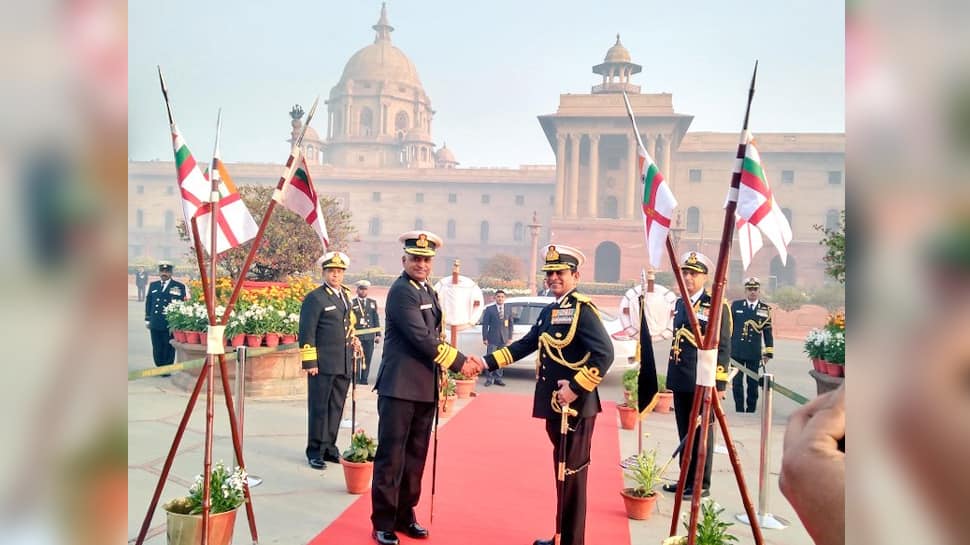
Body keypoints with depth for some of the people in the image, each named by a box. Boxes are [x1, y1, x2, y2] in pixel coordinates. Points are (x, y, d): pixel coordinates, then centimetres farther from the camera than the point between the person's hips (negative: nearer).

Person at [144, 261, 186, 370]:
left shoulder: (179, 286, 1)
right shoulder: (153, 285, 14)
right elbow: (148, 302, 16)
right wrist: (147, 319, 12)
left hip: (170, 324, -4)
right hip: (155, 324, 4)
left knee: (168, 349, 1)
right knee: (156, 349, 8)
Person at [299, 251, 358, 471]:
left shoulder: (346, 295, 14)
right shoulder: (315, 298, -7)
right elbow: (306, 333, -10)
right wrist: (309, 362, -13)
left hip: (344, 364, 7)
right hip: (322, 364, -6)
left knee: (336, 408, 12)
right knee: (319, 408, 2)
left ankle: (329, 447, 24)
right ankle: (315, 452, 12)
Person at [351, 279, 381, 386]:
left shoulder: (373, 302, 14)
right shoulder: (352, 303, 4)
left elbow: (376, 319, 13)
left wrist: (378, 334, 7)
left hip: (370, 336, 3)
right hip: (356, 336, -3)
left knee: (367, 359, 3)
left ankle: (364, 379, 10)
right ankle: (356, 379, 4)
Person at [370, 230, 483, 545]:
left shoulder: (429, 292, 15)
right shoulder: (401, 290, -12)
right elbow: (421, 338, -19)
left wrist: (462, 357, 4)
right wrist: (458, 363, -12)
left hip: (425, 388, 9)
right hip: (400, 387, -8)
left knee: (415, 457, 15)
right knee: (391, 457, 0)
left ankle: (405, 515, 27)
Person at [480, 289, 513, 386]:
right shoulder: (489, 309, 2)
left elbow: (510, 324, 11)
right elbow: (485, 324, 1)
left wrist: (510, 337, 5)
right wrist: (485, 338, -5)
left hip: (504, 339, 2)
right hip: (492, 339, -2)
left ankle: (498, 378, 15)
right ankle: (489, 378, 6)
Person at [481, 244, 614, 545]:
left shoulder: (582, 308, -14)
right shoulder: (548, 311, 13)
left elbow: (605, 353, -23)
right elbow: (526, 345, 15)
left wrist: (576, 388, -24)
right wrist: (488, 362, 7)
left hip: (576, 405, -9)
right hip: (554, 404, 9)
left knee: (572, 473, 1)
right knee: (563, 470, 18)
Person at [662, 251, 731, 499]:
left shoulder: (716, 306, -9)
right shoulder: (679, 304, 12)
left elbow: (723, 347, -10)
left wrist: (719, 384, -13)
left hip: (702, 382, -6)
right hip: (680, 380, 7)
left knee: (702, 433, 4)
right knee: (684, 432, 14)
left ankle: (702, 485, 16)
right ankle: (686, 480, 26)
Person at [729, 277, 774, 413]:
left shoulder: (765, 308, 2)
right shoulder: (736, 305, 3)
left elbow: (768, 332, 5)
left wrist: (768, 352, 3)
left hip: (754, 353, 0)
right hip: (736, 351, 0)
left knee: (753, 383, 6)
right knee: (737, 382, 3)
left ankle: (751, 410, 17)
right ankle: (739, 410, 13)